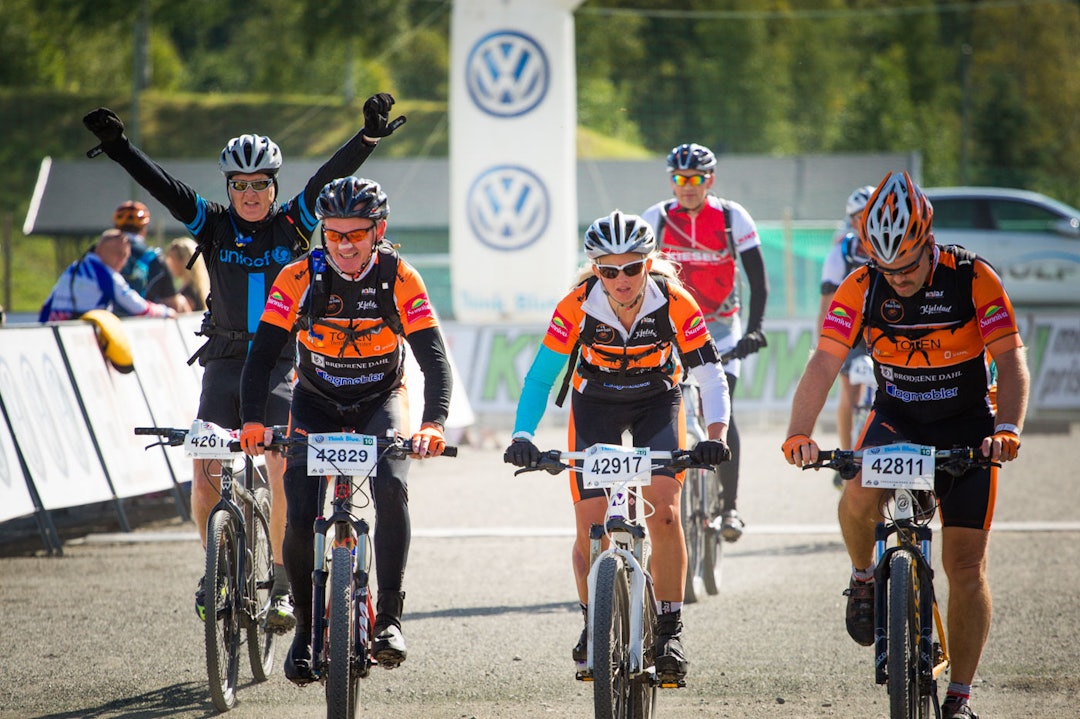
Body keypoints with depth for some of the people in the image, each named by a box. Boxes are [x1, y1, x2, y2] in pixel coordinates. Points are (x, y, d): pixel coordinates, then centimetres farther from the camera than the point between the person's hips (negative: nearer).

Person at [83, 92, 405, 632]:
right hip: (225, 363, 1)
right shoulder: (213, 226, 3)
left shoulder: (292, 225, 2)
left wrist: (368, 138, -22)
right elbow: (164, 187, -7)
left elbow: (329, 177, -10)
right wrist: (119, 148, -18)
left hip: (281, 363, -1)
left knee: (285, 475, -15)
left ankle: (283, 583, -2)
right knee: (204, 476, -9)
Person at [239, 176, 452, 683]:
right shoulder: (300, 277, -18)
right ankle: (306, 628, 10)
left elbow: (434, 357, -24)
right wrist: (253, 420, -37)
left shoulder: (399, 279, -19)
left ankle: (388, 617, -23)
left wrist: (433, 422, -42)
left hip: (381, 400, -1)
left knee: (391, 486, -29)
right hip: (317, 404, 1)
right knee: (301, 520, -13)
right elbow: (263, 352, -21)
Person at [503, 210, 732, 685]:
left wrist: (716, 435, -41)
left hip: (657, 401, -1)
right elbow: (540, 376, -22)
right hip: (596, 403, 1)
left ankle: (670, 629, -8)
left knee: (664, 510, -20)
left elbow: (710, 373, -25)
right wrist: (522, 436, -36)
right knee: (589, 528, -7)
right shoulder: (578, 306, -26)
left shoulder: (673, 303, -27)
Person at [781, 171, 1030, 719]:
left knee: (965, 565, -7)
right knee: (859, 496, -31)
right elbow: (824, 364, -20)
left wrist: (1007, 429, -38)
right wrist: (799, 434, -36)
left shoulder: (974, 280, -18)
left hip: (966, 427, -1)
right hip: (896, 419, 1)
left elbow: (1011, 360, -21)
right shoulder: (862, 288, -14)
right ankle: (864, 577, 1)